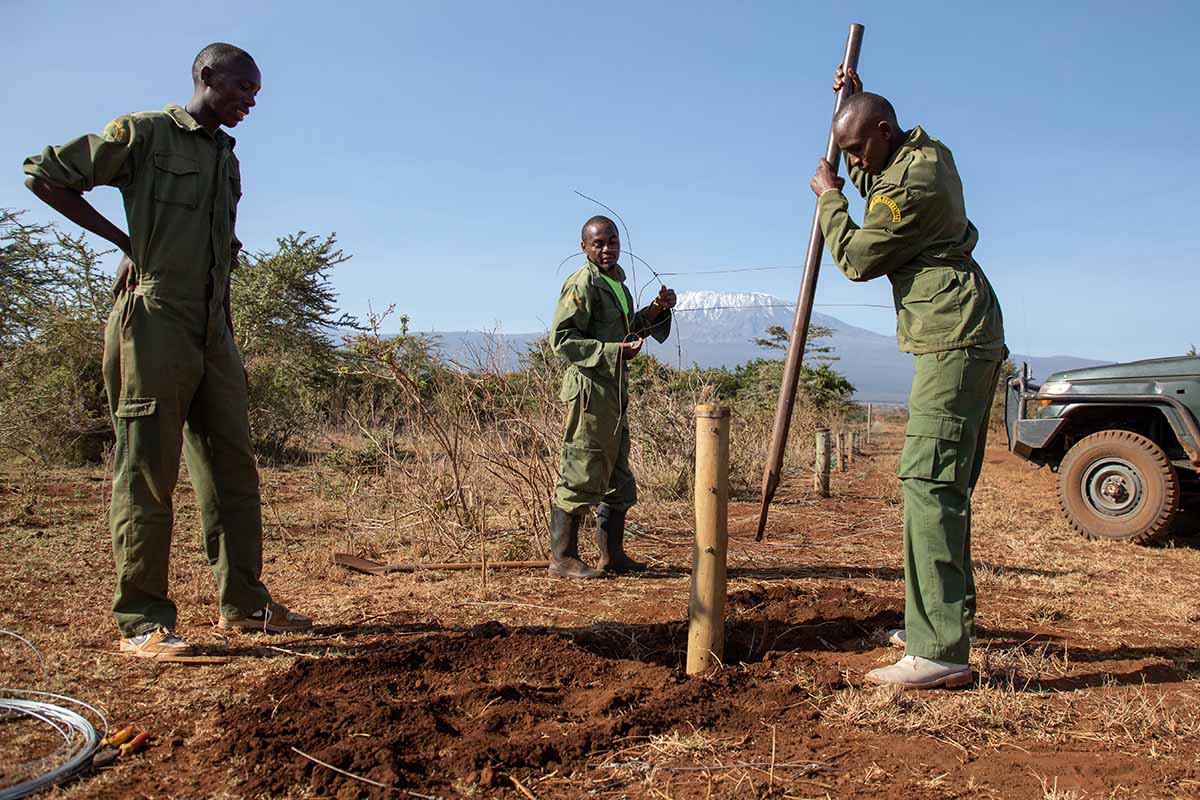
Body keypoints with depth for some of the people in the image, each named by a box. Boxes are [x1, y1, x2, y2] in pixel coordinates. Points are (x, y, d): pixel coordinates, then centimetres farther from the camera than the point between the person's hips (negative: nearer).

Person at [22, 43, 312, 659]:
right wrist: (125, 242, -1)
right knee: (147, 471, -6)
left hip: (212, 328, 7)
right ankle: (142, 622, 0)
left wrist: (228, 336, 16)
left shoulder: (227, 159, 21)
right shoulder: (141, 133, 1)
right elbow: (42, 174, 2)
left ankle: (243, 603, 14)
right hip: (154, 321, -7)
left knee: (233, 468, 6)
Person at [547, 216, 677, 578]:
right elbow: (561, 338, -17)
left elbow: (629, 329, 28)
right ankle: (562, 558, 2)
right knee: (580, 475, -7)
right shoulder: (581, 285, -11)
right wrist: (614, 351, -22)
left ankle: (612, 554, 25)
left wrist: (657, 310, 10)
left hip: (614, 391, 10)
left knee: (618, 479, 15)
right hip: (589, 389, -10)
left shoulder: (618, 283, 18)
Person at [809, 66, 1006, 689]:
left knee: (928, 481, -18)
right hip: (966, 340, 11)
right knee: (947, 485, 11)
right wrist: (856, 103, 28)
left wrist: (829, 198, 6)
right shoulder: (927, 150, 17)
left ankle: (940, 651, -20)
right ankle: (943, 622, 19)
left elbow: (856, 257, -10)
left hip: (953, 341, -11)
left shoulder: (913, 183, -16)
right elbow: (875, 187, 37)